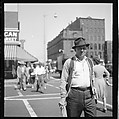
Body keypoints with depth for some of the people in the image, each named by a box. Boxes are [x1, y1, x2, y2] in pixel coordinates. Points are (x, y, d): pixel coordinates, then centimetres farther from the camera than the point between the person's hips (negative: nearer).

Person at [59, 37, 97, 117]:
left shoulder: (90, 61, 14)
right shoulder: (69, 62, 0)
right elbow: (63, 81, -1)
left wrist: (93, 92, 16)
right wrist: (63, 98, -5)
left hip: (89, 94, 4)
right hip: (74, 94, -3)